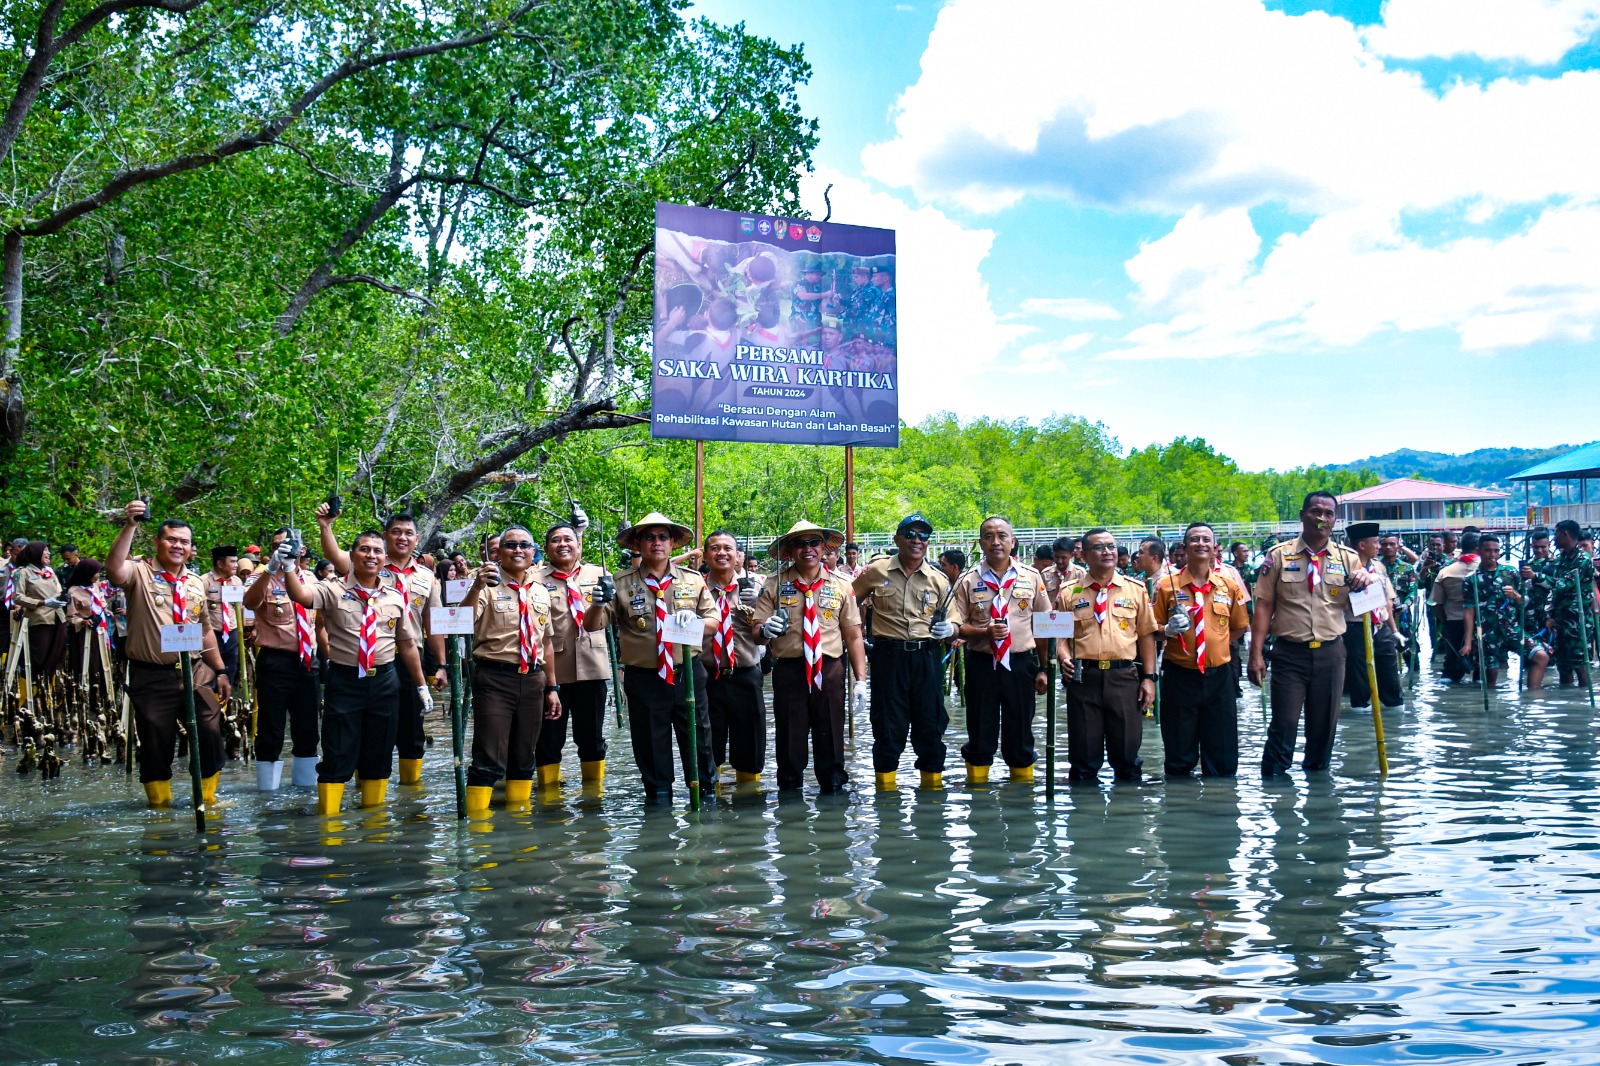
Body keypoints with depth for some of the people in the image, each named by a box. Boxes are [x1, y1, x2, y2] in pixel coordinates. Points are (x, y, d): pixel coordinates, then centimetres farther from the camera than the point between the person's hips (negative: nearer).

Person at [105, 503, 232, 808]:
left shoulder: (195, 583, 15)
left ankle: (206, 799, 22)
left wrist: (220, 671, 17)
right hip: (152, 677, -4)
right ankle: (160, 807, 20)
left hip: (195, 673, 5)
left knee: (210, 736, 4)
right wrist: (130, 525, -33)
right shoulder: (140, 573, -3)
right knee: (156, 745, 4)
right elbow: (114, 570, -27)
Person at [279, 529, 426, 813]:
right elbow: (300, 594, -23)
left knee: (379, 753, 11)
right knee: (337, 755, 1)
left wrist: (421, 686, 15)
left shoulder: (395, 597, 8)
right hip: (344, 681, -3)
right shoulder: (334, 592, -3)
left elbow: (407, 644, 14)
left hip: (384, 681, 3)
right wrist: (288, 567, -41)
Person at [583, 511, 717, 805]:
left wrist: (695, 621, -16)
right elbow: (592, 626, -4)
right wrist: (598, 604, -26)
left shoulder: (693, 579, 5)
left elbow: (714, 619, 7)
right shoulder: (621, 584, -1)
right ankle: (658, 800, 23)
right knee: (651, 749, 9)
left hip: (688, 675, 1)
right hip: (643, 680, -1)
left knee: (698, 743, 8)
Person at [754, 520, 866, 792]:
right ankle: (789, 789, 16)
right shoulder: (774, 585, 5)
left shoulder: (841, 586, 9)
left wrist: (860, 680, 0)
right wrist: (765, 630, -23)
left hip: (830, 670, 1)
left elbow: (854, 636, 7)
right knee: (789, 739, 4)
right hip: (788, 670, -1)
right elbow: (757, 633, 2)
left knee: (831, 738, 4)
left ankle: (834, 787, 16)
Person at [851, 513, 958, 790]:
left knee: (930, 723, 5)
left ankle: (933, 780, 17)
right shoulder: (876, 572, 3)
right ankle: (885, 783, 14)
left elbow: (953, 623, 9)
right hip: (888, 656, -1)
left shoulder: (938, 579, 7)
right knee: (888, 724, 4)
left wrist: (948, 629, -13)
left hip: (927, 657, 1)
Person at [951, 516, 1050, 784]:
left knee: (1020, 732, 8)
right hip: (981, 664, -1)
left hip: (1021, 664, 1)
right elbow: (956, 627, 2)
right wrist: (985, 632, -16)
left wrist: (1044, 669, 5)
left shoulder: (1032, 577, 5)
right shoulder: (968, 581, 2)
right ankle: (977, 787, 16)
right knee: (980, 731, 5)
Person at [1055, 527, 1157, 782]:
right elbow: (1061, 636, 8)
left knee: (1127, 750, 6)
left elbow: (1146, 635, 9)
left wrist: (1149, 677, 3)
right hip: (1083, 676, 0)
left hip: (1124, 676, 1)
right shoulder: (1069, 593, 6)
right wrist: (1065, 659, -12)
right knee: (1084, 752, 5)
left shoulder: (1135, 589, 8)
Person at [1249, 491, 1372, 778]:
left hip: (1330, 653, 3)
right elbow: (1264, 606, -2)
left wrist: (1365, 583, -16)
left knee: (1324, 724, 11)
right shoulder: (1279, 555, 0)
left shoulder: (1347, 558, 7)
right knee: (1284, 723, -4)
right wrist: (1256, 654, -9)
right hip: (1290, 652, -3)